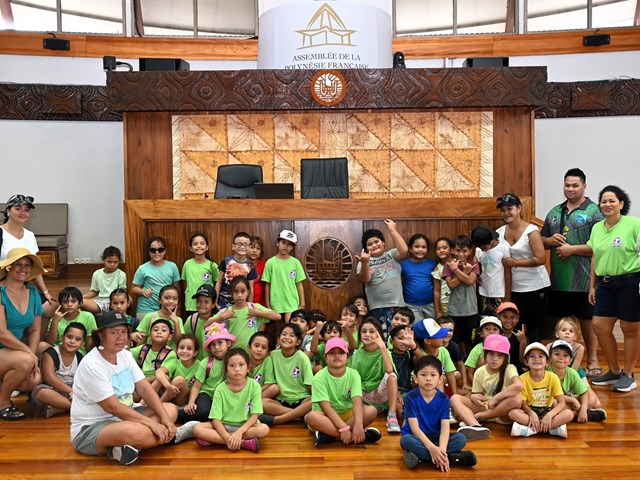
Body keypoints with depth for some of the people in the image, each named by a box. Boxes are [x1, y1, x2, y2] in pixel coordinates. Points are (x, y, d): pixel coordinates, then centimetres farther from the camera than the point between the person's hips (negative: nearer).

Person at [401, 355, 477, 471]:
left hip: (435, 437, 3)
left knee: (461, 438, -19)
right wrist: (431, 448, -36)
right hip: (417, 437, -2)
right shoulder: (411, 397, -16)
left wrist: (442, 448, -36)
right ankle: (451, 457, -31)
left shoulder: (443, 399, -7)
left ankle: (419, 455, -28)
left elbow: (445, 427, -17)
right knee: (406, 440, -36)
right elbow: (414, 427, -22)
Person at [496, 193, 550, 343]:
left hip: (535, 287, -5)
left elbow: (541, 259, -17)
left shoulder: (531, 231, -11)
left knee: (534, 328, 7)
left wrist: (515, 262, -18)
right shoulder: (500, 232, 3)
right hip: (514, 288, 5)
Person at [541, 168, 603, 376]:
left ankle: (592, 361, 19)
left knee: (586, 320, 5)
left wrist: (572, 249, -16)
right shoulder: (554, 212, 13)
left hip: (583, 279, -5)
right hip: (558, 279, 5)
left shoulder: (593, 211, -5)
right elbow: (541, 240, 19)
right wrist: (550, 240, -3)